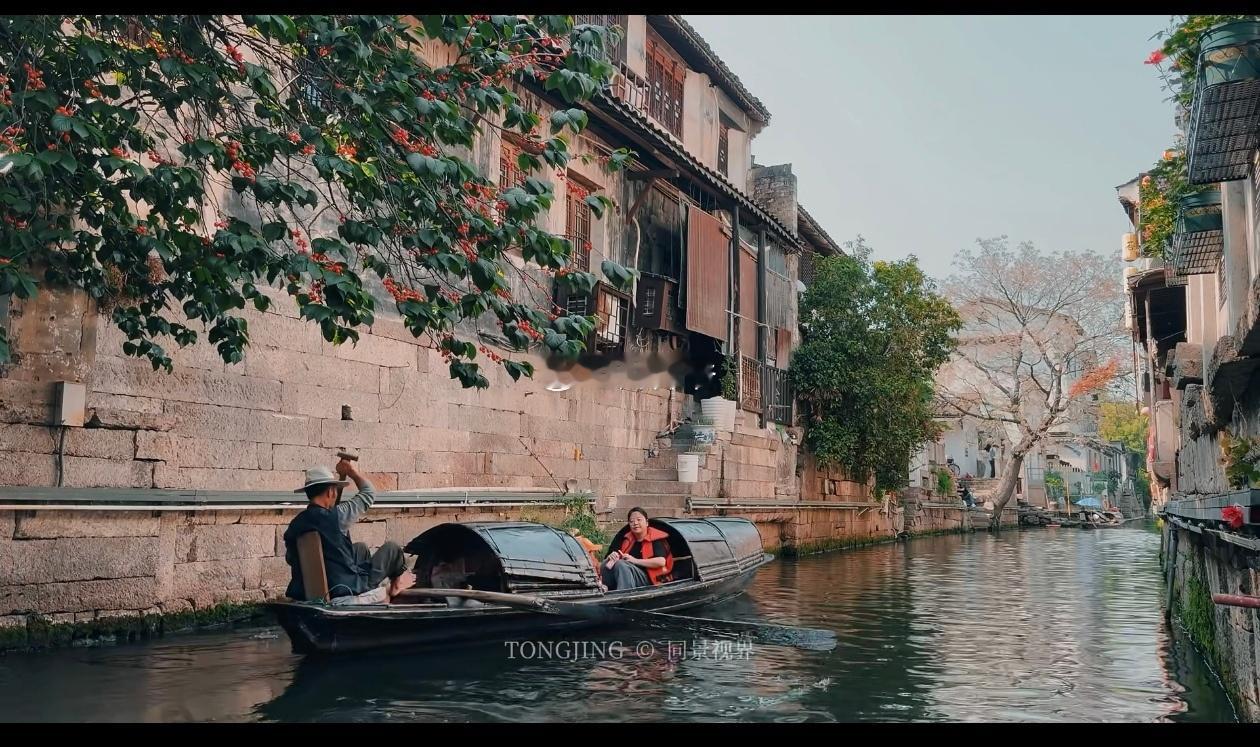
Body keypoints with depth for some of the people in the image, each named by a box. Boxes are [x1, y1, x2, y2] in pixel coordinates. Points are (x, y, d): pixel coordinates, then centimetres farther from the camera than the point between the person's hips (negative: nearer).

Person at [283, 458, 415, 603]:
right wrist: (351, 470, 9)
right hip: (347, 589, -7)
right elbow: (369, 493, -6)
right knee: (392, 548, 11)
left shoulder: (293, 526, -3)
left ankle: (384, 592, 39)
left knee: (360, 548, 29)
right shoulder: (335, 516, -21)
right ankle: (396, 583, 39)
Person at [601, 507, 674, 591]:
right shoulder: (627, 539, 18)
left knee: (621, 565, -30)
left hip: (649, 580, -6)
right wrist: (612, 556, -7)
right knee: (606, 564, -15)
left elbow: (661, 562, -17)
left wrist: (635, 560, -16)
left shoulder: (656, 539, -2)